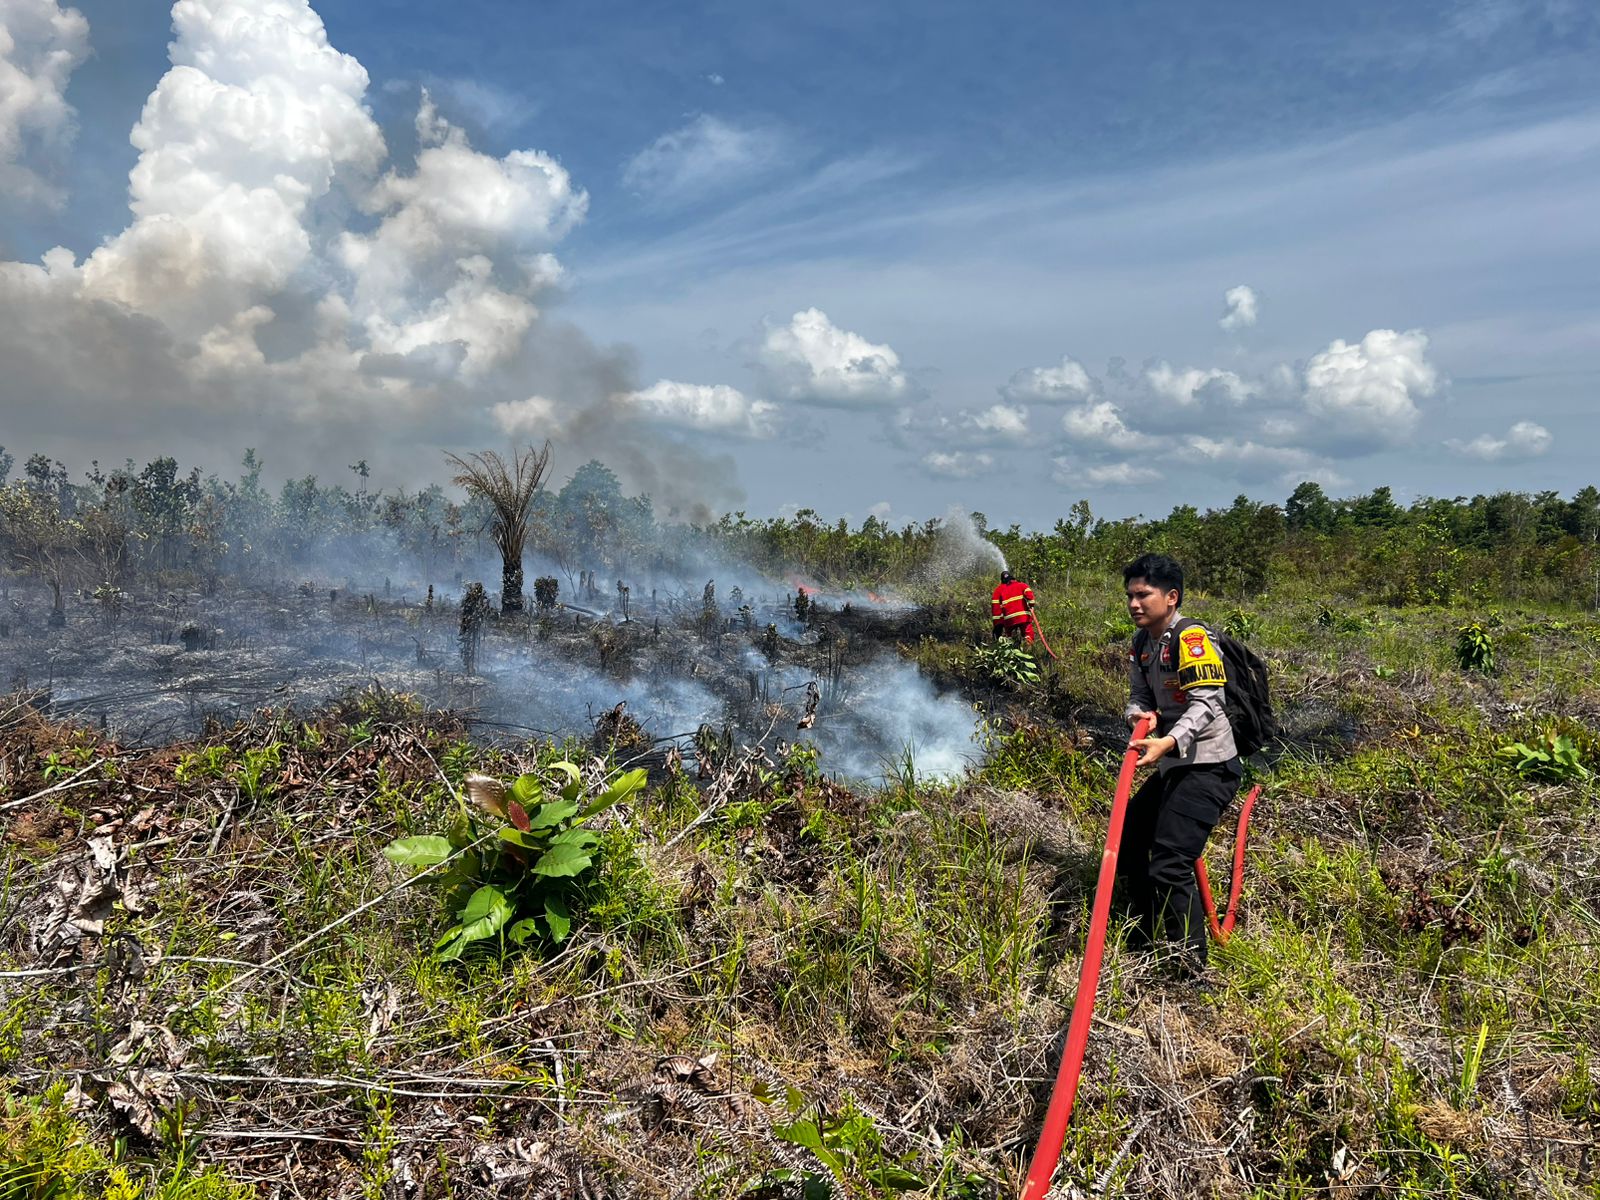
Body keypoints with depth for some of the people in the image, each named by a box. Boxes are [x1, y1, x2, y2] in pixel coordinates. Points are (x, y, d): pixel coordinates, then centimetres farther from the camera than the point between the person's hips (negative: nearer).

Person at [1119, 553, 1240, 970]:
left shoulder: (1192, 638, -19)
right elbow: (1138, 694, 9)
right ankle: (1149, 938, 35)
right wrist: (1140, 715, -15)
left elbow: (1206, 703, -27)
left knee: (1169, 864, -20)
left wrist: (1169, 741, -42)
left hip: (1208, 767, -10)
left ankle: (1191, 964, -7)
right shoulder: (1142, 642, 8)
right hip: (1173, 765, 10)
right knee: (1127, 843, 19)